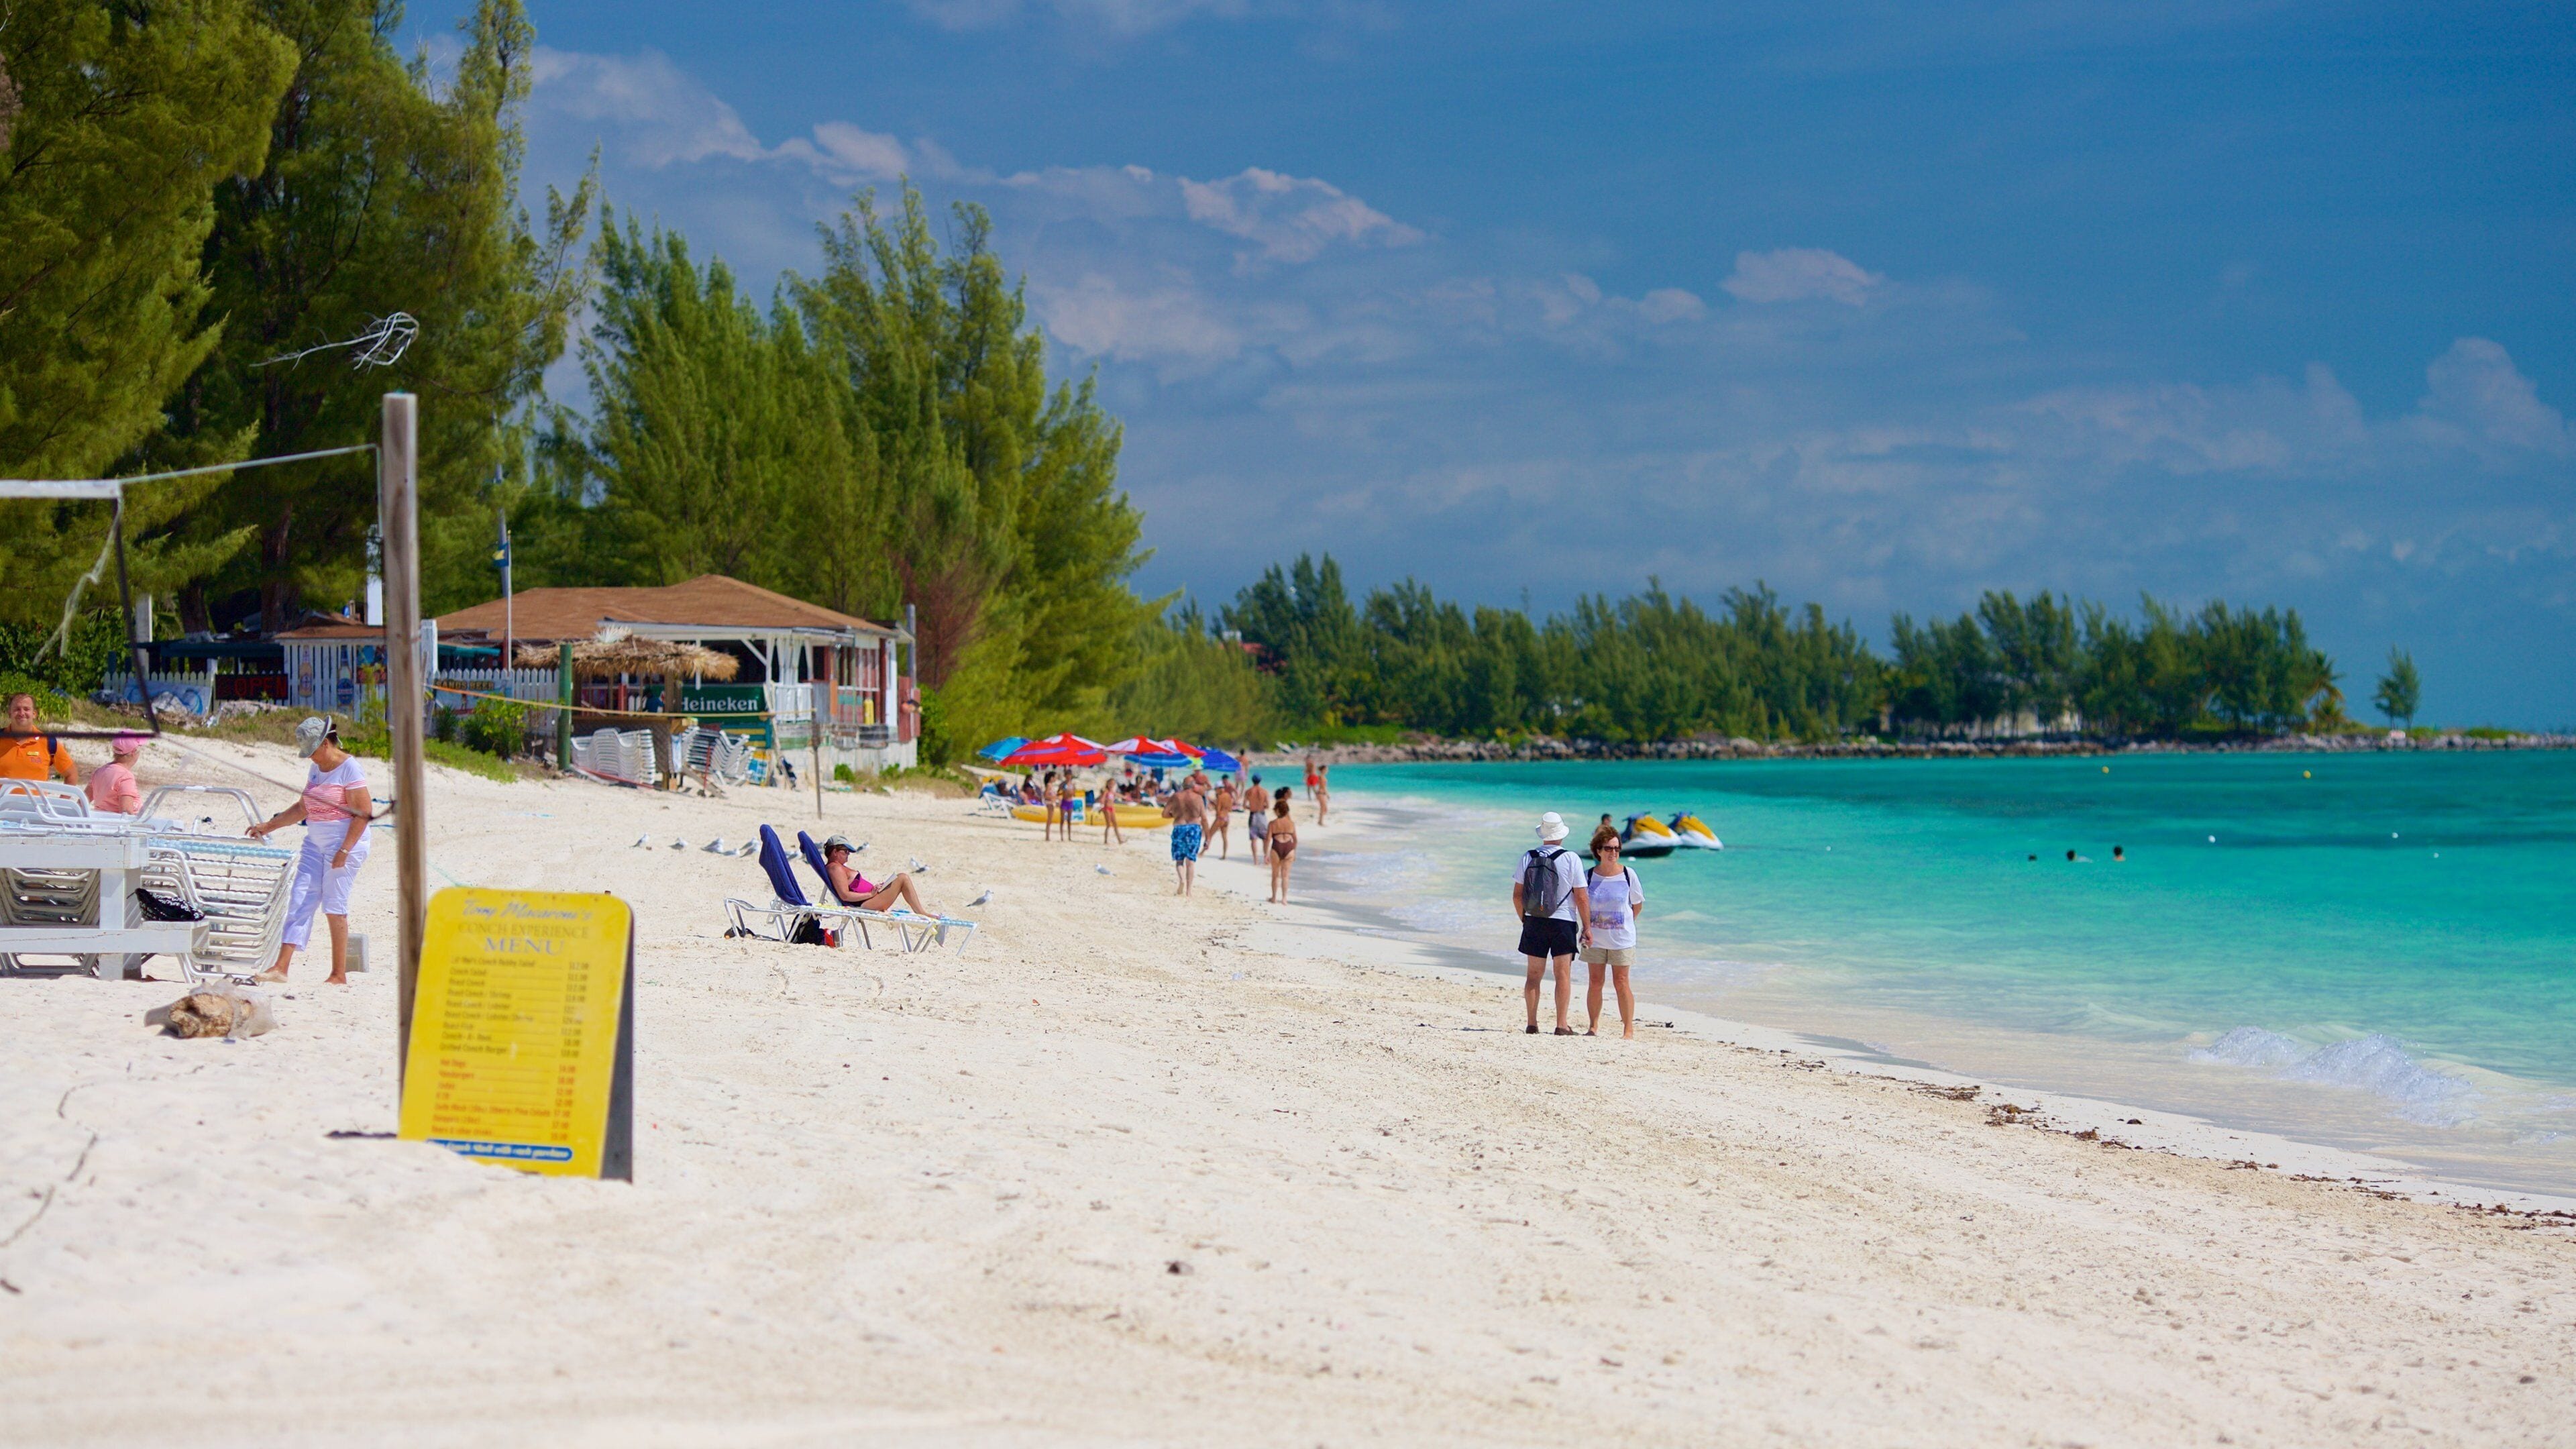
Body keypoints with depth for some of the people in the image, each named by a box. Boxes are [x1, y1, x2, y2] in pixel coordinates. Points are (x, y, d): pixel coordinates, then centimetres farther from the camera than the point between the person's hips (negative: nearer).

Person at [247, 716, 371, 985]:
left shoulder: (349, 768, -11)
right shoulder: (316, 769, 14)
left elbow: (364, 813, -16)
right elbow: (304, 808, 24)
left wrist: (344, 851, -19)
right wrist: (269, 826, 20)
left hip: (345, 842, -8)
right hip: (316, 843, 8)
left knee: (334, 907, -5)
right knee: (300, 899, -2)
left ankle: (340, 975, 2)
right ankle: (281, 967, -6)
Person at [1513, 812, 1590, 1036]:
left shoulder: (1528, 858, 0)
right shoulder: (1570, 859, -9)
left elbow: (1517, 895, 4)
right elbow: (1582, 897, -9)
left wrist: (1525, 919, 18)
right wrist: (1586, 927, 0)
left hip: (1534, 922, 3)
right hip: (1563, 923, -3)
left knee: (1534, 974, 9)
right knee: (1563, 974, 2)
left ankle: (1532, 1023, 8)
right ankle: (1562, 1024, -1)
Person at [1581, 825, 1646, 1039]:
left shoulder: (1628, 875, -3)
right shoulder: (1590, 876, 0)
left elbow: (1638, 905, 8)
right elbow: (1582, 903, 11)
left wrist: (1624, 923, 6)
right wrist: (1587, 928, 2)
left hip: (1622, 939, -2)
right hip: (1595, 939, 2)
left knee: (1621, 983, -3)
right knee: (1595, 983, 4)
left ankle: (1629, 1029, 0)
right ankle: (1593, 1027, 12)